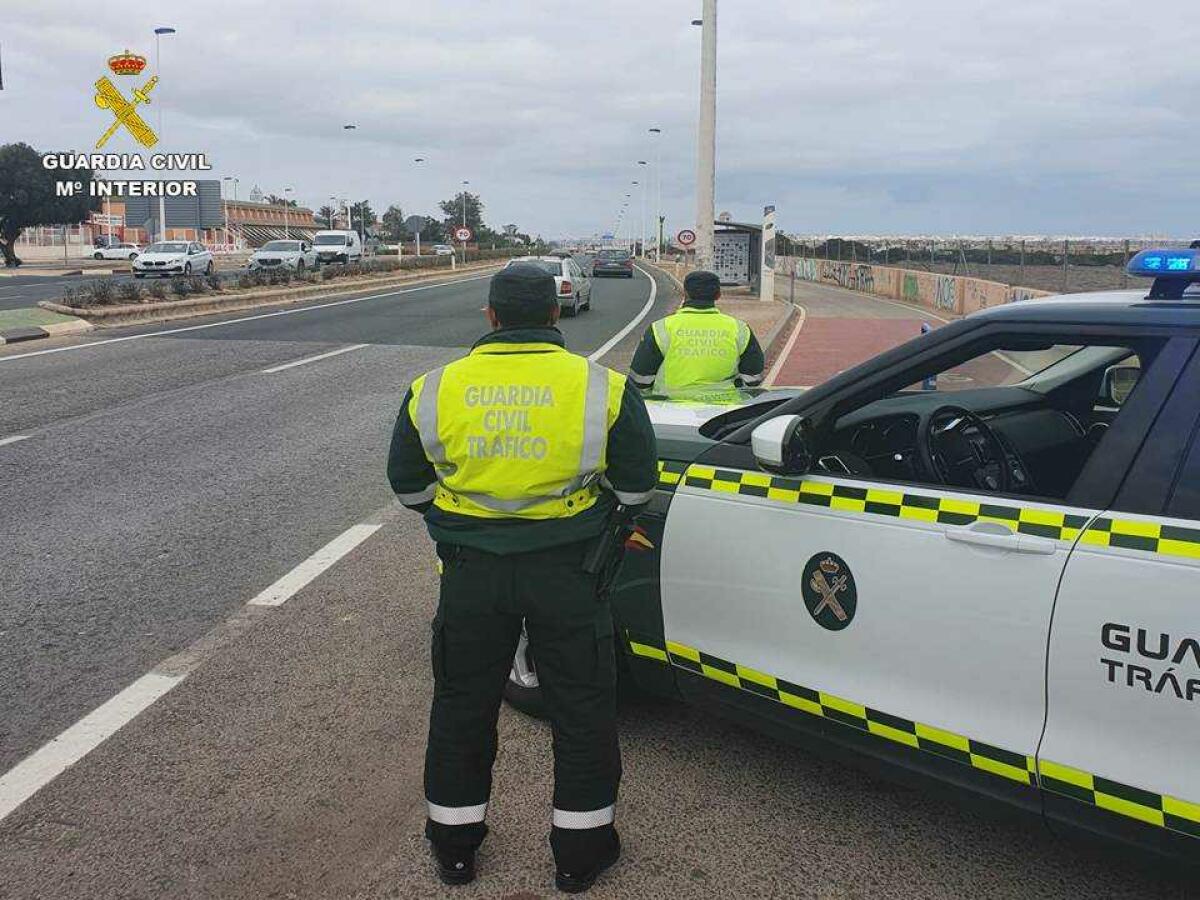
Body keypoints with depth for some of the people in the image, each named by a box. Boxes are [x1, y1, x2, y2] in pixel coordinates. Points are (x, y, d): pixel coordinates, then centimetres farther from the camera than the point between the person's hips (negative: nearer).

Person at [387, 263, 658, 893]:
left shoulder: (433, 390, -3)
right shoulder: (602, 389, -8)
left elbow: (407, 487, 7)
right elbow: (637, 487, -2)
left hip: (471, 571, 2)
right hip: (567, 572, -1)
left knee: (462, 705, 18)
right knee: (583, 710, 14)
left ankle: (454, 844, 33)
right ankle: (580, 852, 26)